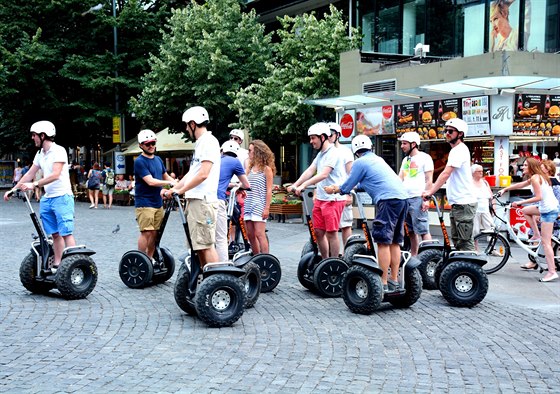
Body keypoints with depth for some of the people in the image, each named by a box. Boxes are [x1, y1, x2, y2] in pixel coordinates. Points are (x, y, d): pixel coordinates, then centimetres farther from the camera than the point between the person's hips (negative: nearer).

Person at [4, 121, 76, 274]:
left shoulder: (58, 151, -11)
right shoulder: (40, 154, 15)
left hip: (62, 197, -8)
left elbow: (55, 175, -22)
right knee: (55, 234, 10)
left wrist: (34, 185, -27)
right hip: (47, 198, 8)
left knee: (66, 233, -11)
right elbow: (29, 174, 18)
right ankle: (57, 265, 14)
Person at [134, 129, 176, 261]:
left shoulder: (158, 159, 15)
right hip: (144, 204, -7)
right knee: (146, 232, -10)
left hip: (158, 203, 7)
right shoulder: (140, 161, -10)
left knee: (154, 233, 8)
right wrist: (170, 183, -19)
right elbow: (150, 181, -19)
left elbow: (166, 176, 24)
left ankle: (150, 259, 18)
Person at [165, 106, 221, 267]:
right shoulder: (200, 143, 21)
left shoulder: (209, 142, -10)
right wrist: (172, 189, 17)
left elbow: (203, 174, -19)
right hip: (194, 200, 10)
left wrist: (180, 190, -11)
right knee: (197, 245, 13)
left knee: (206, 244, -13)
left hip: (203, 201, -10)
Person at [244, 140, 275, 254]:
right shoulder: (250, 168, 14)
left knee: (259, 234, -10)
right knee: (250, 234, 7)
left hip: (259, 206, -6)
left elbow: (269, 190, -6)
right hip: (249, 205, 6)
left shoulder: (266, 169, -2)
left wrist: (267, 208, -11)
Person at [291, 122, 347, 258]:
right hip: (320, 199, 9)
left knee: (331, 232, -5)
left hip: (333, 199, -9)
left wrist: (303, 185, -27)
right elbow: (310, 171, 8)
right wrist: (295, 185, -5)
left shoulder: (333, 153, -13)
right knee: (318, 232, 10)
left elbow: (323, 174, -23)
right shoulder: (320, 154, 17)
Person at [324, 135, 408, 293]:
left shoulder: (360, 162, 3)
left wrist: (333, 189, 28)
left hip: (389, 199, -8)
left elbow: (347, 187, 8)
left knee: (383, 242, -6)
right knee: (394, 241, 13)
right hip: (402, 197, 8)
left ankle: (383, 284, -6)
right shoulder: (378, 159, 28)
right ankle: (394, 280, 17)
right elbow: (365, 184, 39)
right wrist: (338, 188, 45)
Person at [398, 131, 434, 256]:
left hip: (418, 198, -7)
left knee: (423, 231, -10)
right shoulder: (405, 159, 21)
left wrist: (426, 199, -13)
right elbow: (399, 179, 17)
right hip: (405, 199, 7)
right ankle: (413, 257, 15)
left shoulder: (424, 157, -1)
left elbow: (429, 180, -6)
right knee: (411, 232, 10)